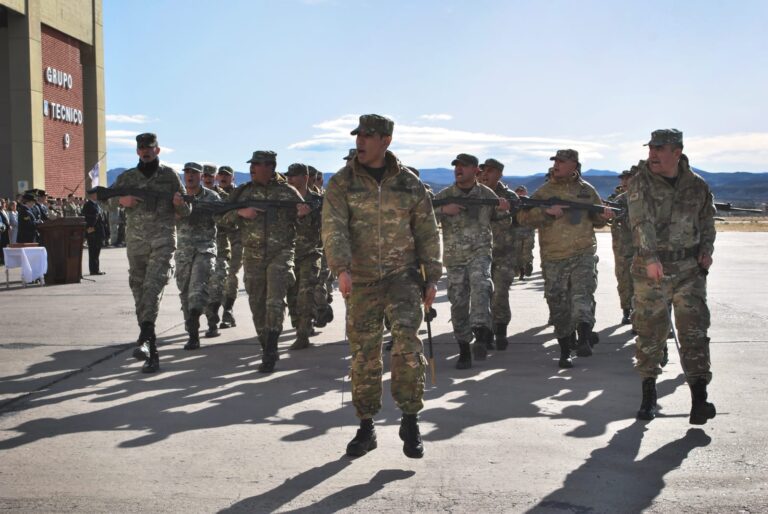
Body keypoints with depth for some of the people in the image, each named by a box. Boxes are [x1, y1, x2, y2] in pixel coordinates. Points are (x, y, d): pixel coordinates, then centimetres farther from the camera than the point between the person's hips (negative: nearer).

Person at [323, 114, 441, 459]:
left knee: (407, 342, -17)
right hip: (361, 280, 1)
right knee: (364, 355, 6)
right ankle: (366, 429, 19)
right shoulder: (341, 183, 1)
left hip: (403, 274, 0)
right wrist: (341, 269, -28)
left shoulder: (409, 184, 4)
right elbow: (333, 228, -12)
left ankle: (410, 421, -2)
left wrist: (432, 278, 5)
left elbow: (427, 233, 8)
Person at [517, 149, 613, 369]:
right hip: (554, 258, 0)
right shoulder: (543, 192, 6)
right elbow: (524, 216, -4)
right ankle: (565, 352, 17)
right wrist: (547, 212, -18)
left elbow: (596, 218, 21)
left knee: (582, 295, -19)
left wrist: (604, 216, -2)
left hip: (584, 254, 0)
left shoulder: (587, 190, 10)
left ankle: (584, 339, -25)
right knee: (559, 308, 5)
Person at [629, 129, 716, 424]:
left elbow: (707, 222, 19)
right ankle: (648, 395, 20)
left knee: (694, 330, -7)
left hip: (689, 269, 1)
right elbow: (642, 222, -14)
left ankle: (699, 399, -8)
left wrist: (706, 250, 3)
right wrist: (651, 258, -25)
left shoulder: (697, 186, 7)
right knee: (649, 331, 6)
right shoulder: (640, 184, -3)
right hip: (650, 268, -1)